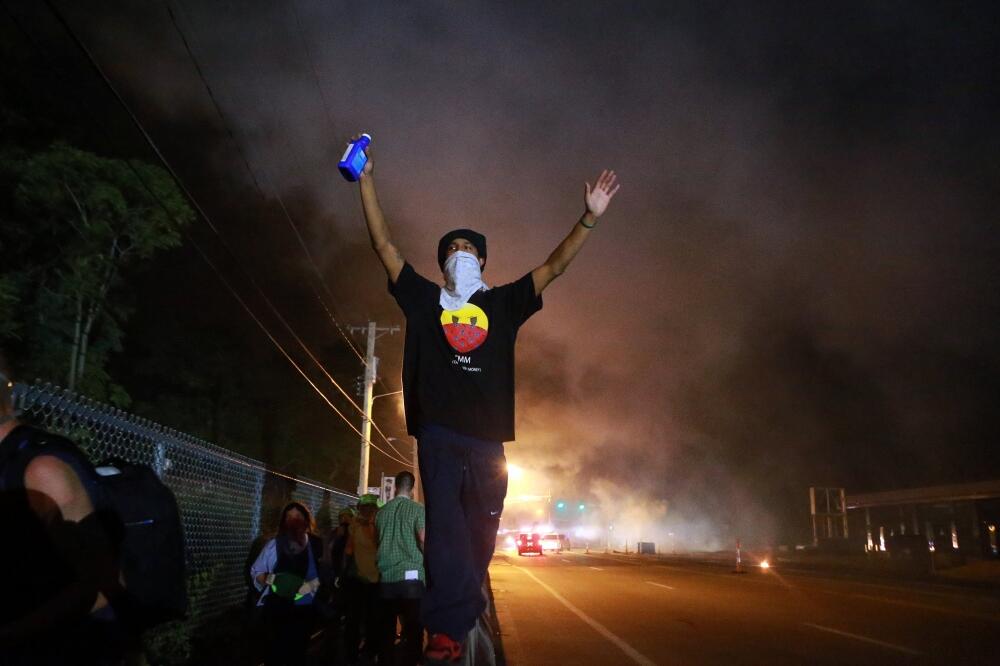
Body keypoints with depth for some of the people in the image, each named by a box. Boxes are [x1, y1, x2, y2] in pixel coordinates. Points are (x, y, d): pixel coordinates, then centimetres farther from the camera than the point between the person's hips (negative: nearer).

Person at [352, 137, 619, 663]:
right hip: (439, 430, -2)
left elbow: (552, 268, 12)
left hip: (487, 436, 2)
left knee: (478, 533, 4)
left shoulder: (503, 303, 16)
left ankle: (453, 623, 19)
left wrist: (589, 218, 2)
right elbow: (385, 248, 11)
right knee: (445, 527, -14)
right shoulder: (424, 299, 15)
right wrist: (367, 182, 7)